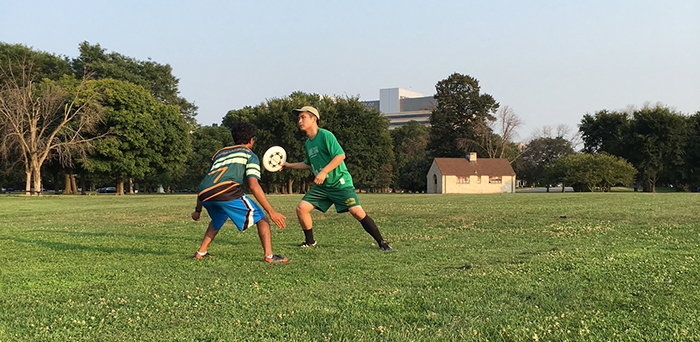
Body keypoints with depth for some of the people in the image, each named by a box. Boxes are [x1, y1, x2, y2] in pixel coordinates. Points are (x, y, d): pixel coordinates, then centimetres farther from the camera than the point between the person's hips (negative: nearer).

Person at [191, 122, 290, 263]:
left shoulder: (220, 153, 34)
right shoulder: (249, 155, 16)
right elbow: (253, 186, 0)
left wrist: (198, 210, 46)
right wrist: (272, 212, -3)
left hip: (204, 195, 6)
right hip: (227, 191, -6)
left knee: (218, 220, 36)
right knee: (261, 219, 7)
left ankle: (201, 252, 30)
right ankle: (269, 256, -6)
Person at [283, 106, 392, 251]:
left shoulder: (325, 135, -12)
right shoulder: (308, 143, 12)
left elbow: (340, 155, -21)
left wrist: (324, 171, -27)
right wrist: (288, 165, 26)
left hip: (340, 183, -7)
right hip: (322, 186, 8)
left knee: (357, 212, -17)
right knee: (301, 208, -5)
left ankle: (381, 242, -6)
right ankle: (310, 242, 12)